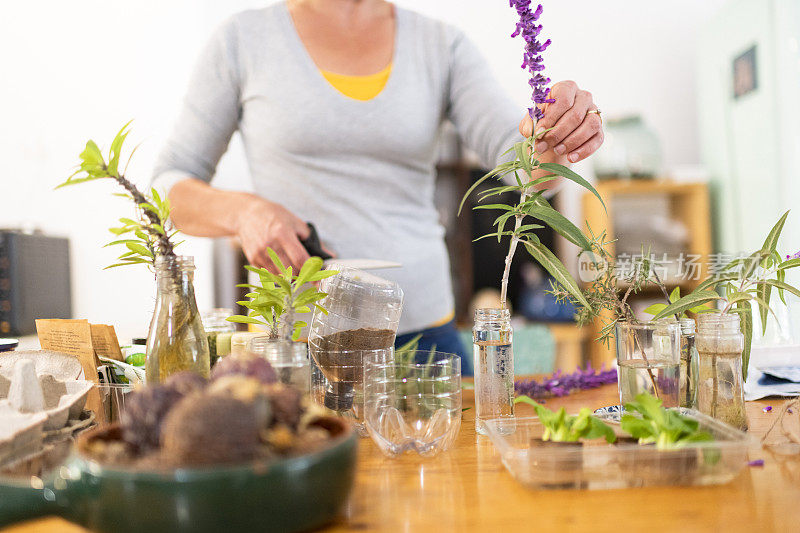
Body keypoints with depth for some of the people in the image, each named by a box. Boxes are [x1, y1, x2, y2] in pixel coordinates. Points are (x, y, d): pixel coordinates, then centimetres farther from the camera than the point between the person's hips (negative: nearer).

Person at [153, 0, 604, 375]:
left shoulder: (443, 46, 5)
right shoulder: (244, 40, 1)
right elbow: (169, 187, 4)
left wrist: (553, 140, -31)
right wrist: (242, 213, -17)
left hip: (423, 330, 2)